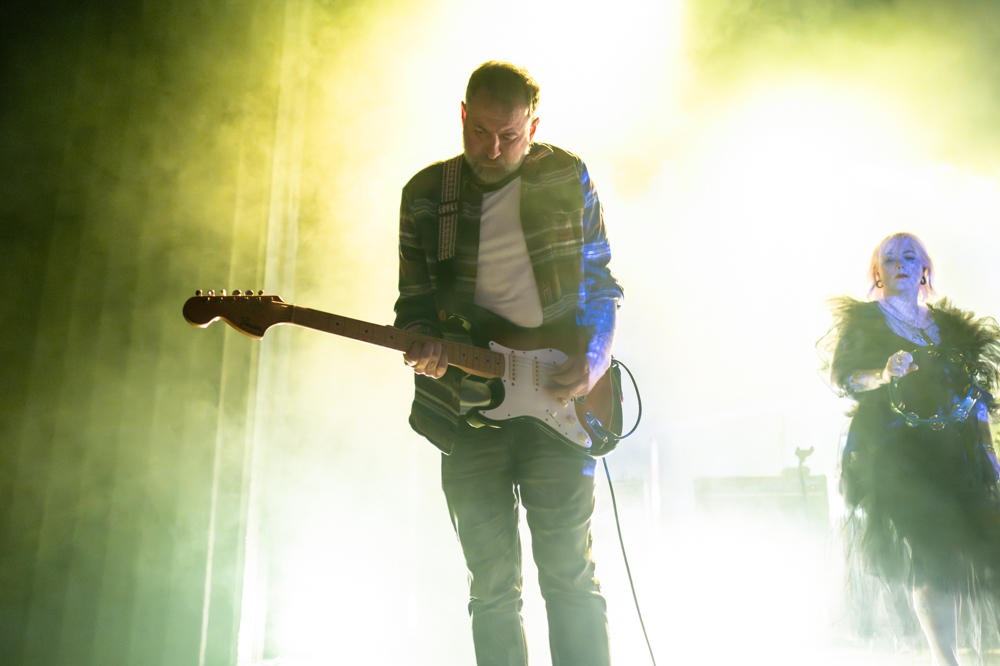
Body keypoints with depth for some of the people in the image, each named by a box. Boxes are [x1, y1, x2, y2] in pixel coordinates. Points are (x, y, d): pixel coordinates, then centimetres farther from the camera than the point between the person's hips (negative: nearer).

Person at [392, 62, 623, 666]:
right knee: (493, 587, 8)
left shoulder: (569, 178, 4)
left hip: (557, 405, -1)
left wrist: (594, 358, -7)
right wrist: (423, 345, -12)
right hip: (467, 410, 2)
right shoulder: (426, 193, 6)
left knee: (570, 576, -1)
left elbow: (602, 282, 9)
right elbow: (414, 299, 10)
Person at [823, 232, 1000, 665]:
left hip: (951, 451, 4)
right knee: (931, 553, -11)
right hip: (894, 450, -4)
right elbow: (841, 377, -7)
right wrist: (882, 376, -25)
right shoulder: (864, 320, 6)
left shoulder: (950, 326, 19)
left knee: (951, 555, -2)